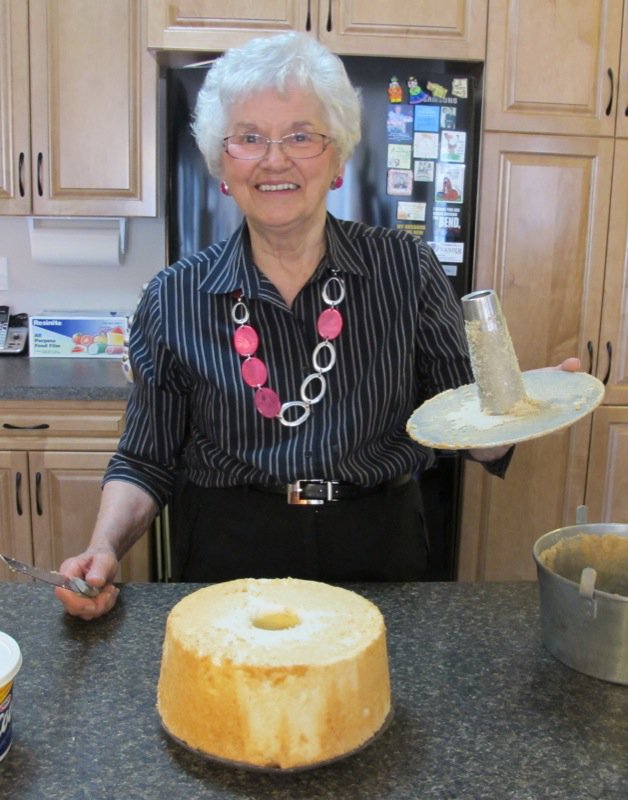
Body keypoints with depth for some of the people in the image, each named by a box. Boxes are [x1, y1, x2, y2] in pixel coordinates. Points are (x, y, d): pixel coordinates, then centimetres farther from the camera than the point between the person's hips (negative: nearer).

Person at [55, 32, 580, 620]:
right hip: (228, 570, 0)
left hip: (380, 560, 1)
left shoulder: (405, 269, -6)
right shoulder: (173, 300, -5)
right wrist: (105, 548, -14)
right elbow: (147, 460, 3)